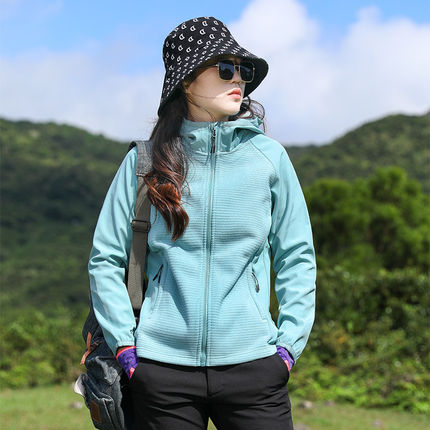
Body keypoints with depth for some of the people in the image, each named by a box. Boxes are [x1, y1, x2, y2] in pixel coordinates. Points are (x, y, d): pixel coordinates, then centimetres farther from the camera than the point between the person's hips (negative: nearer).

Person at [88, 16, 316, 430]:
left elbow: (297, 257, 8)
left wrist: (289, 345, 1)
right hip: (163, 369, 0)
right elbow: (105, 259, 6)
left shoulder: (268, 156, 3)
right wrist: (125, 345, 1)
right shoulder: (146, 160, 1)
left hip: (252, 364, 1)